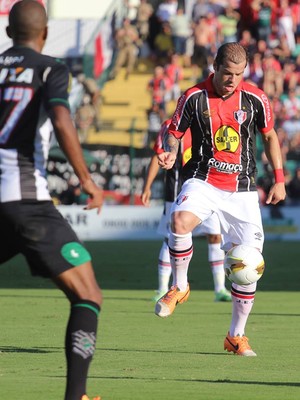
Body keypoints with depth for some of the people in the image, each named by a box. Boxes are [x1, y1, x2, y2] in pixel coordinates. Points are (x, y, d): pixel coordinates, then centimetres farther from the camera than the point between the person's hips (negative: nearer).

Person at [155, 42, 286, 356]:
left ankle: (236, 336, 15)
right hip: (203, 181, -2)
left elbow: (269, 135, 13)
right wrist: (170, 153, -17)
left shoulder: (255, 99, -2)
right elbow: (174, 132, 5)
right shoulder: (194, 97, -6)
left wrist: (279, 178, 11)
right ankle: (179, 288, -8)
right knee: (180, 221, -34)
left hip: (242, 189, 2)